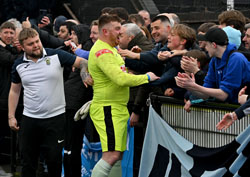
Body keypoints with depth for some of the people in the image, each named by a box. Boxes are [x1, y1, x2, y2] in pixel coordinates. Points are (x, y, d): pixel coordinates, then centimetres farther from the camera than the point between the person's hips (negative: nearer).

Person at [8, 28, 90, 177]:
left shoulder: (56, 56, -5)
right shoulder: (19, 65, 3)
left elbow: (82, 62, -1)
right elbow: (14, 91, 12)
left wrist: (85, 75, -21)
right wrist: (11, 116, 9)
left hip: (55, 117, -2)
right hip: (29, 119, 2)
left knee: (54, 159, 3)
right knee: (28, 160, 9)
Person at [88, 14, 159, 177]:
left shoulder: (110, 49, 17)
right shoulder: (103, 52, -17)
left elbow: (120, 75, 28)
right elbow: (121, 79, -26)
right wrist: (147, 77, -15)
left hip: (118, 108, 11)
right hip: (108, 109, -11)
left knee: (118, 155, 11)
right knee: (111, 155, -16)